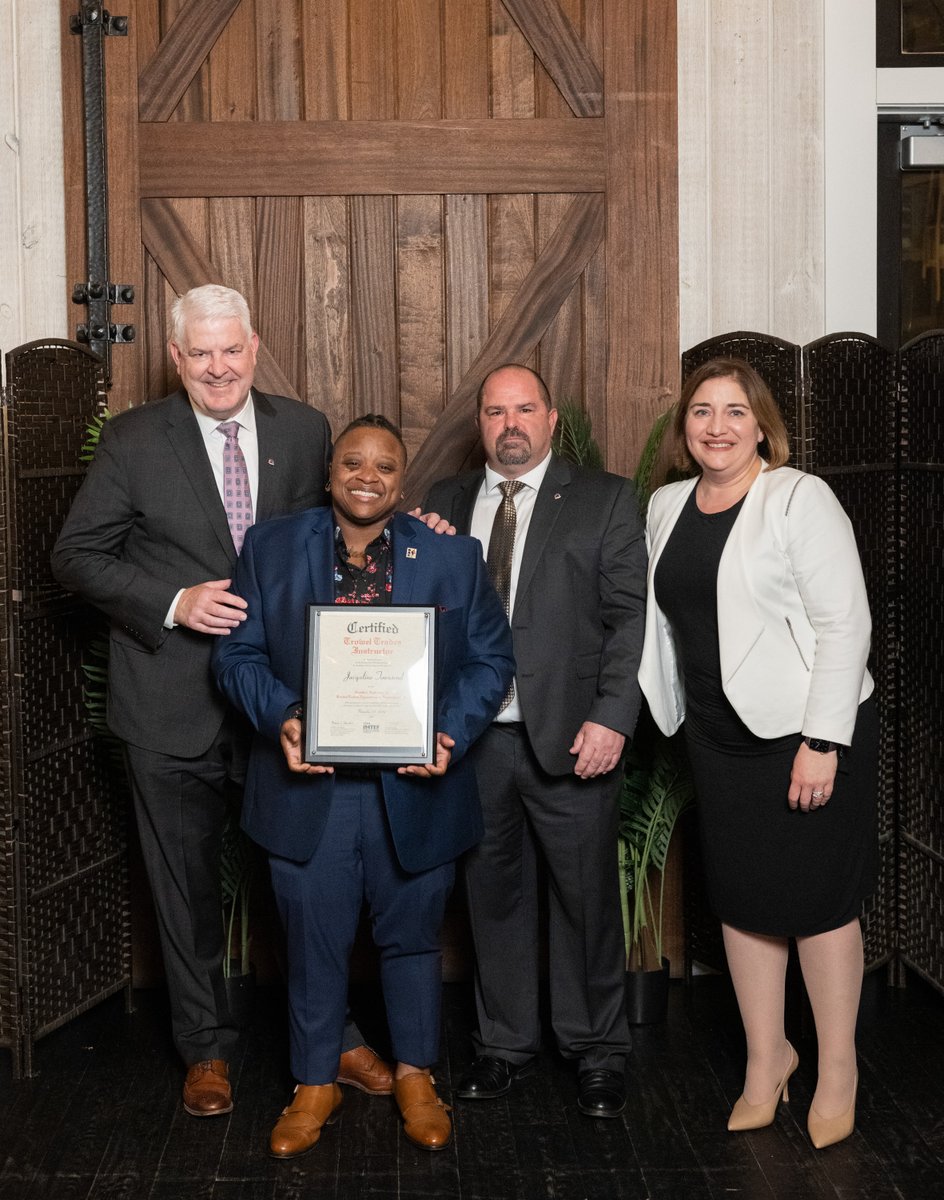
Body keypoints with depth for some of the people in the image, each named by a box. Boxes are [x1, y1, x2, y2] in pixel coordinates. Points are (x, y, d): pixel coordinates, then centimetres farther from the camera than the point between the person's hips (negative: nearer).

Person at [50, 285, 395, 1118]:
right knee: (188, 885, 12)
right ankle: (207, 1049, 29)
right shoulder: (133, 440, -3)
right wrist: (173, 603, -16)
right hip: (174, 706, -1)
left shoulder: (304, 431, 3)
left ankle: (334, 1035, 27)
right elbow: (76, 555, -3)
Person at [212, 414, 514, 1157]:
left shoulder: (454, 556, 2)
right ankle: (315, 1083, 30)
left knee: (412, 935, 15)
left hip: (414, 787, 0)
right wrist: (280, 717, -16)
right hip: (308, 785, 0)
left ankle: (415, 1074, 35)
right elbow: (239, 653, 2)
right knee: (315, 941, 11)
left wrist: (450, 734, -14)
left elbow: (491, 658, 2)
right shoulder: (271, 549, 3)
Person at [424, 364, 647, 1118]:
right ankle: (505, 1042, 27)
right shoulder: (446, 504, 13)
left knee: (587, 897, 5)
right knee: (493, 894, 12)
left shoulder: (606, 501, 2)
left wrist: (612, 718, -13)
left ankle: (597, 1049, 21)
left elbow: (629, 617, -4)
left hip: (570, 737, -3)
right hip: (472, 738, 3)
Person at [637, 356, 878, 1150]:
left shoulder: (800, 498, -11)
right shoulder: (667, 506, 8)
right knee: (740, 898, 12)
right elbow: (659, 616, 16)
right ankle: (767, 1056, 29)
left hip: (806, 729, -6)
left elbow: (845, 622, -15)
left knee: (817, 899, 3)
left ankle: (838, 1066, 21)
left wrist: (824, 742, -19)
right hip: (720, 733, 6)